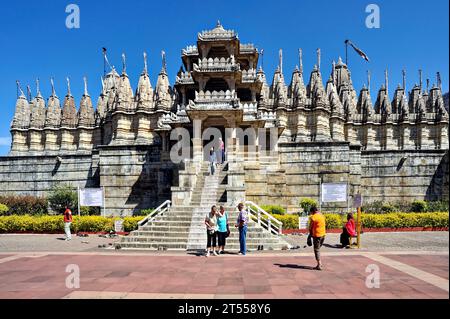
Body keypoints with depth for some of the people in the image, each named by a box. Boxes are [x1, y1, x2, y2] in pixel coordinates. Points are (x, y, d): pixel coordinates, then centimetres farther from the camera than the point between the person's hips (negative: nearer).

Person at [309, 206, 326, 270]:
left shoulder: (313, 217, -13)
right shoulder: (322, 215, 8)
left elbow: (310, 227, -8)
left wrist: (311, 234, 7)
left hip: (317, 235, -7)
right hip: (323, 234, 7)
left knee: (317, 250, 1)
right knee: (318, 248, 20)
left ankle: (319, 265, 0)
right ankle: (319, 263, 20)